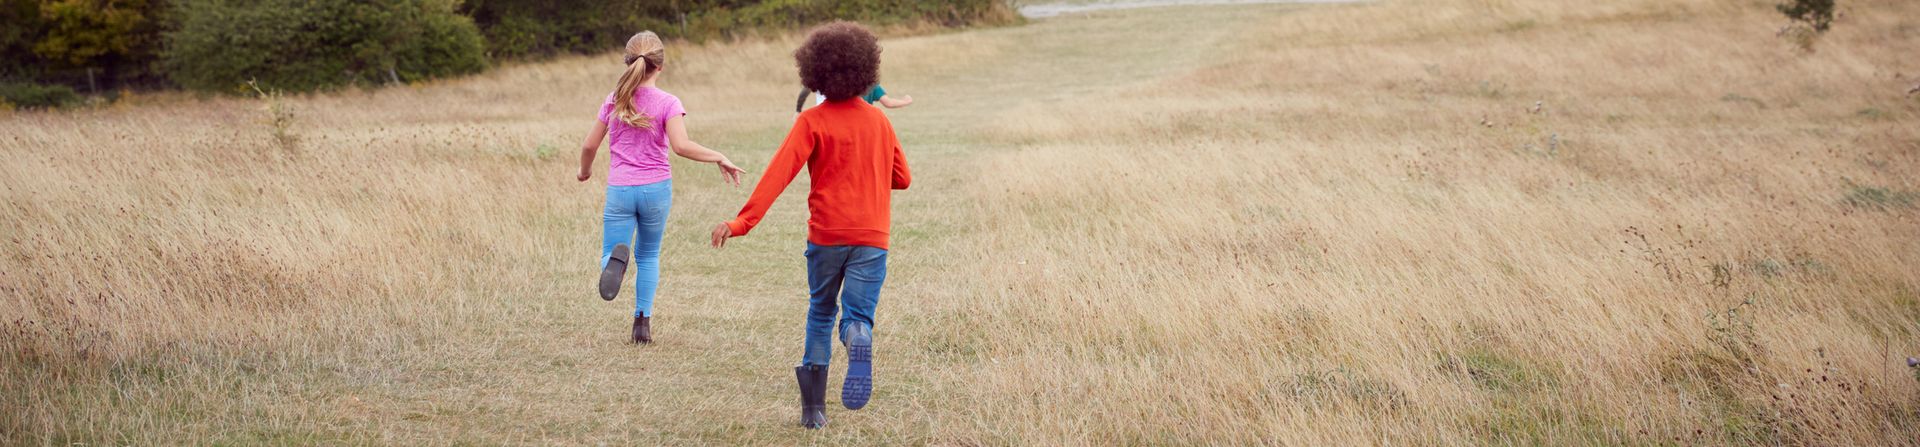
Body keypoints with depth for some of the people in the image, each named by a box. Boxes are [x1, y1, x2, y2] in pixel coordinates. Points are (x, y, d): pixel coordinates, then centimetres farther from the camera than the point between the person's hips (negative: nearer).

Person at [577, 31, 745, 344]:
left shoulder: (614, 100, 3)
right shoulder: (668, 103, -7)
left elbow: (589, 146, 6)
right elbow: (681, 146, -20)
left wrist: (585, 171, 26)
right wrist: (719, 158, -11)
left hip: (619, 189, 1)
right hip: (656, 189, -1)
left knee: (609, 257, 3)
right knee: (648, 255, 19)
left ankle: (617, 259, -34)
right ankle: (643, 322, 12)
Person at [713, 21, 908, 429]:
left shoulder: (812, 122, -4)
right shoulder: (879, 120, 7)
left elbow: (779, 173, -16)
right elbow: (902, 178, 15)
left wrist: (742, 222, -20)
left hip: (826, 234, -1)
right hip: (871, 237, 1)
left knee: (821, 314, 18)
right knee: (857, 314, 0)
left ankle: (813, 406, 13)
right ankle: (859, 341, -39)